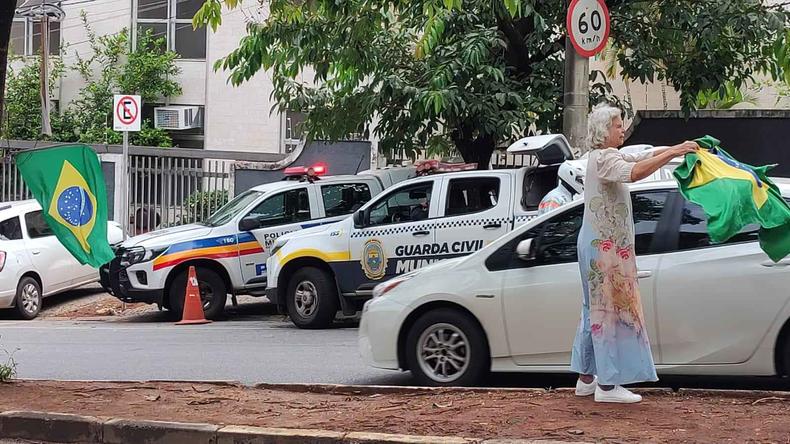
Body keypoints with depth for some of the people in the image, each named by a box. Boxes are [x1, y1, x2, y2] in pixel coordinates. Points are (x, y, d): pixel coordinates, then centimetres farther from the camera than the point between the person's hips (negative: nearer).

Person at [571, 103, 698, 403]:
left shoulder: (603, 156, 17)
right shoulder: (604, 158, -15)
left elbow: (644, 157, 14)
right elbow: (633, 172, -35)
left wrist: (677, 148, -1)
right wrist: (673, 153, -35)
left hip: (598, 243, 11)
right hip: (605, 245, -11)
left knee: (596, 308, 14)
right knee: (611, 308, -9)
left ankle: (587, 378, 20)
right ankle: (608, 384, -8)